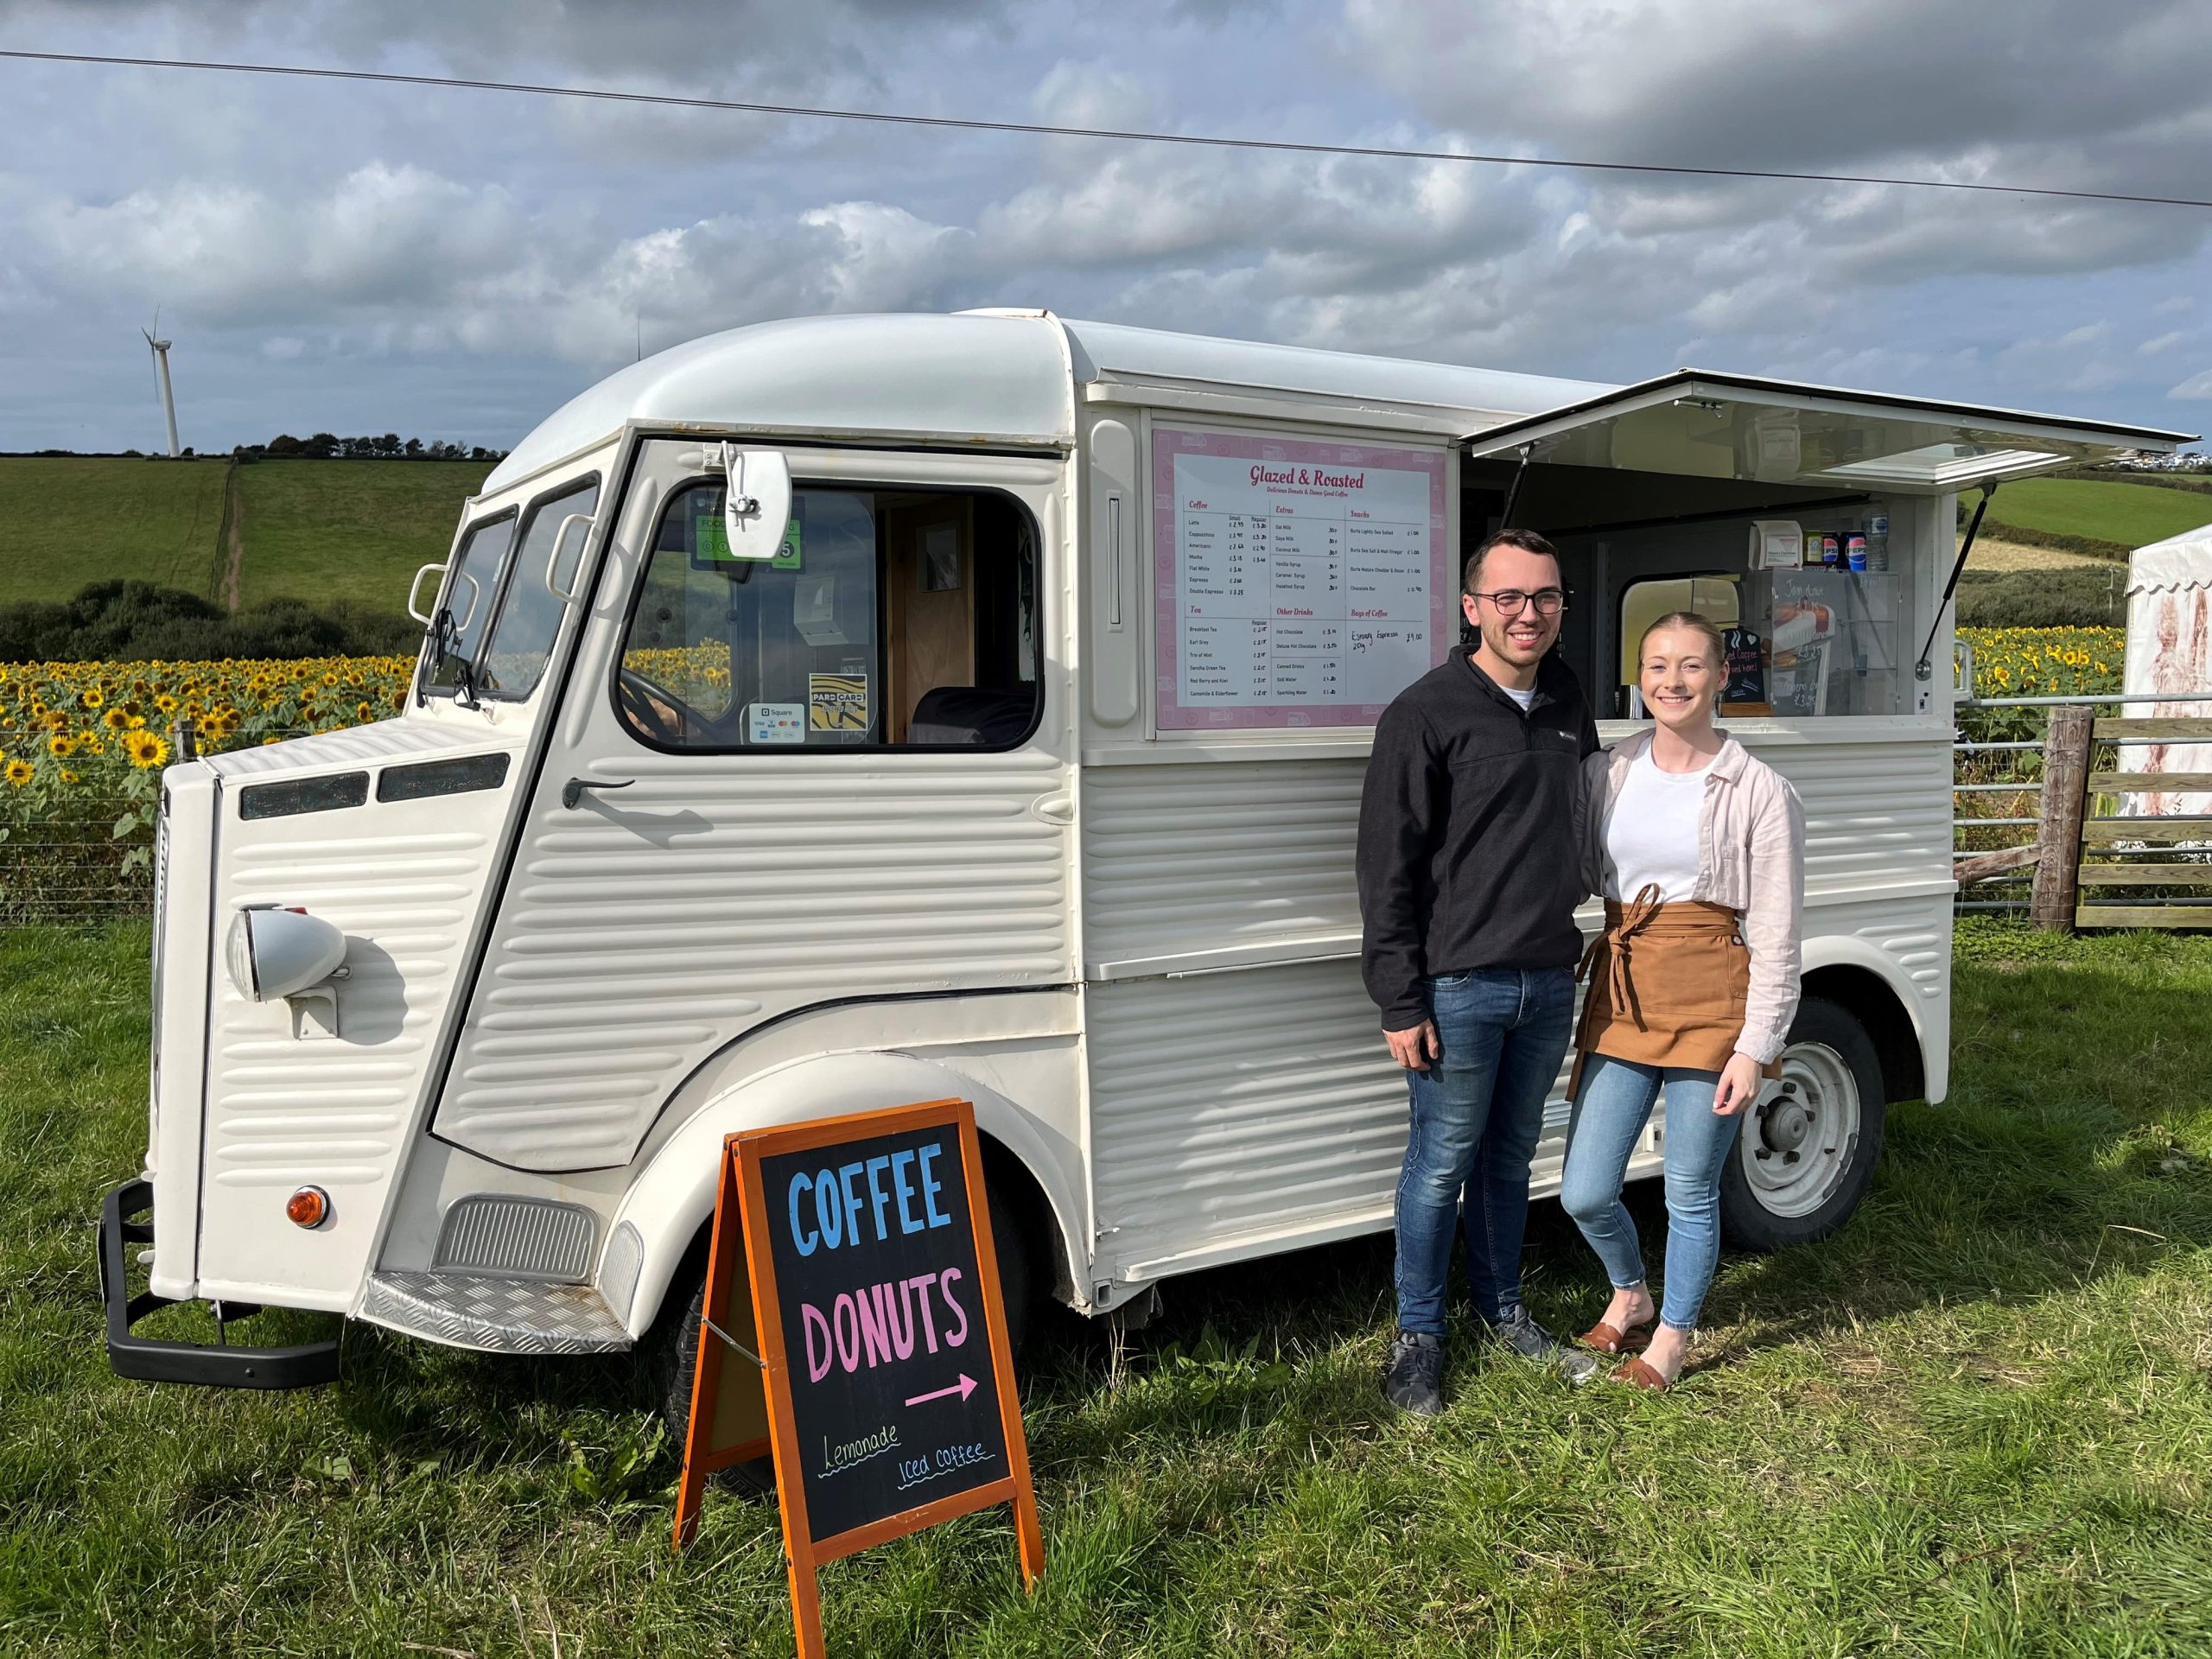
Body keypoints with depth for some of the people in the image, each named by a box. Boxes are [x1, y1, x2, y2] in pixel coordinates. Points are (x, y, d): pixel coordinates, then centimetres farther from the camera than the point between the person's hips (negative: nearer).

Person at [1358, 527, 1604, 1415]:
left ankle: (1502, 1311, 34)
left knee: (1512, 1155, 18)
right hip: (1458, 985, -6)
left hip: (1549, 983, 6)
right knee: (1443, 1162, 4)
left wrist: (1571, 950, 15)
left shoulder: (1568, 701, 9)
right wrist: (1400, 1001, -15)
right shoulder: (1427, 713, -11)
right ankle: (1418, 1337, 20)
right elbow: (1387, 868, -12)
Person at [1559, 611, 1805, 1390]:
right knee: (1584, 1194, 5)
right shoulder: (1604, 774, 4)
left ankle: (1670, 1338, 32)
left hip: (1712, 1002, -3)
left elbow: (1776, 937, -5)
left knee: (1691, 1192, 8)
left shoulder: (1760, 792, -5)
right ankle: (1629, 1295, 36)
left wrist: (1755, 1046, -8)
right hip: (1621, 995, 3)